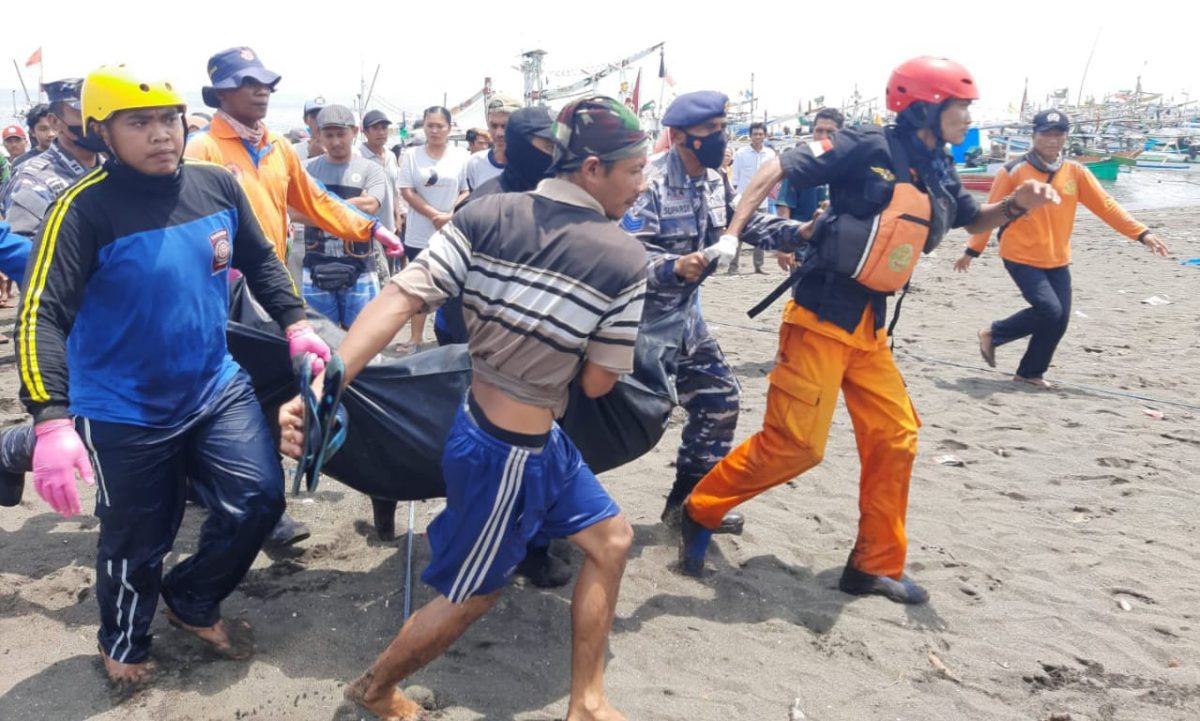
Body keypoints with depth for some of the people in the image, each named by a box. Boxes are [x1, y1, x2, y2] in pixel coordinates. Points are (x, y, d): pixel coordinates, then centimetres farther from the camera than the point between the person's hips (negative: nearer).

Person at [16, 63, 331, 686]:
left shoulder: (217, 185, -5)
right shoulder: (86, 208, -19)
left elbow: (261, 261, 11)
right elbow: (42, 315, -23)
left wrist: (296, 325, 4)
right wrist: (52, 422, -33)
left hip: (216, 389, 4)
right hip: (124, 413, -4)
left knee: (257, 502, 1)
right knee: (137, 542, 9)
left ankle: (193, 603, 31)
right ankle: (123, 644, 41)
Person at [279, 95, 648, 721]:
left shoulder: (486, 215, -6)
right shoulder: (624, 259, -17)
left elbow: (402, 296, -16)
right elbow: (596, 382, -10)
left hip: (509, 431, 7)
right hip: (509, 452, -7)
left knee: (610, 539, 21)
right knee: (472, 596, 18)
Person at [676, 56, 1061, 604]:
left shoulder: (939, 172, 12)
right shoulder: (871, 147, -12)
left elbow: (973, 220, 28)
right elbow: (777, 169, -15)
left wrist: (1015, 204, 6)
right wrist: (731, 236, -23)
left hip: (870, 325, 8)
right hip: (821, 316, -8)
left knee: (894, 439, 8)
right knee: (794, 444, -9)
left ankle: (875, 565, 21)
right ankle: (700, 510, 12)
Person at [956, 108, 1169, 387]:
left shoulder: (1075, 172, 3)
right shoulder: (1014, 171, -9)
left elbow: (1106, 206, 3)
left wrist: (1142, 233, -3)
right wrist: (971, 251, -4)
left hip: (1057, 261, 5)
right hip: (1021, 258, -5)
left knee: (1059, 320, 3)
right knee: (1049, 311, -17)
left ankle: (1030, 372, 21)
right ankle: (993, 333, 6)